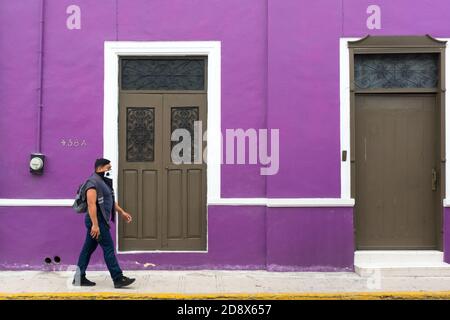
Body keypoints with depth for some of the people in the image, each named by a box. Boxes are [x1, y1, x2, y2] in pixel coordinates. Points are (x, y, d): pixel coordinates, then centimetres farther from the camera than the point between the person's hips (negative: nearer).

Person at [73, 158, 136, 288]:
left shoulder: (103, 182, 16)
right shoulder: (93, 182, -16)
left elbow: (111, 200, 26)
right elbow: (91, 204, -23)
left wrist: (122, 212, 21)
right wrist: (95, 224, -28)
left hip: (100, 221, 10)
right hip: (96, 221, -10)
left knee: (88, 248, 12)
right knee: (109, 248, -7)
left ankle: (79, 278, 19)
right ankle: (118, 279, -3)